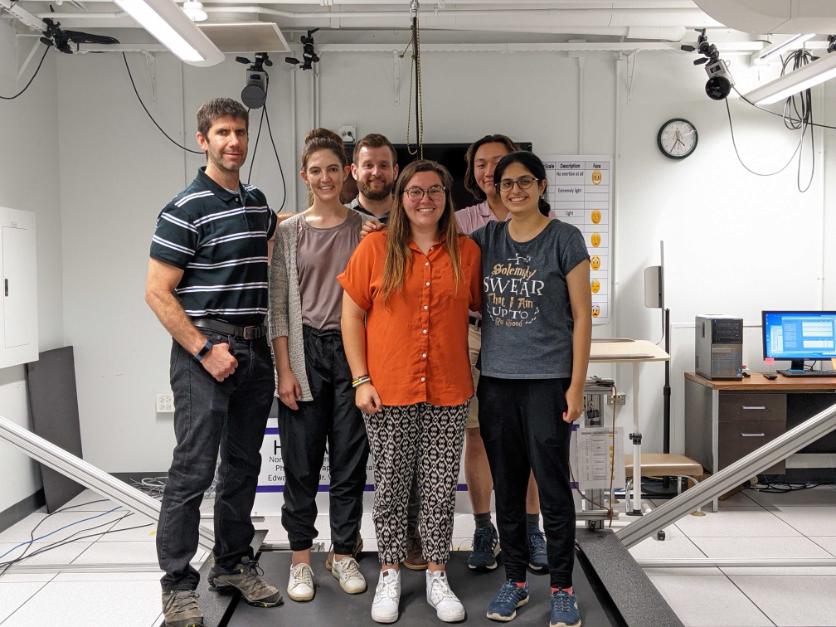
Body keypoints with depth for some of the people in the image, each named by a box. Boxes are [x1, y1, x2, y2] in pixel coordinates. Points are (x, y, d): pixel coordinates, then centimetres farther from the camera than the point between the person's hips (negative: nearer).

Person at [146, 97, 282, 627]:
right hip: (205, 350, -7)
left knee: (243, 464, 14)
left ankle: (234, 563, 28)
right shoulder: (186, 209, -9)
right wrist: (205, 350, -16)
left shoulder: (258, 201, 12)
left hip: (255, 349, 7)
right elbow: (158, 293, -11)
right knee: (193, 470, -4)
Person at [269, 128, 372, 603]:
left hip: (352, 349, 1)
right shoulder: (290, 231, 4)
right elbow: (279, 304, 1)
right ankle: (301, 558, 18)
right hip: (304, 350, 0)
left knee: (350, 457, 6)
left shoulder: (365, 228, 5)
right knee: (302, 460, 4)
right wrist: (284, 369, -5)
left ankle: (344, 553, 22)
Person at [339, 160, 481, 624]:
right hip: (389, 392, -1)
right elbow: (352, 315, 0)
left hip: (448, 394, 2)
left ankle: (437, 577, 27)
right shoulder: (376, 247, -2)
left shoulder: (466, 251, 4)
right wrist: (361, 380, -5)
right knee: (390, 487, 10)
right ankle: (389, 575, 28)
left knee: (440, 489, 9)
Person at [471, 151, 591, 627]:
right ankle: (515, 581, 26)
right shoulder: (487, 238, 8)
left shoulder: (565, 239, -3)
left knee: (553, 486, 2)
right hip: (496, 381, 4)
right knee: (507, 486, 11)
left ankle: (563, 588, 17)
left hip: (547, 381, -4)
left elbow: (582, 316, -4)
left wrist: (577, 385, -9)